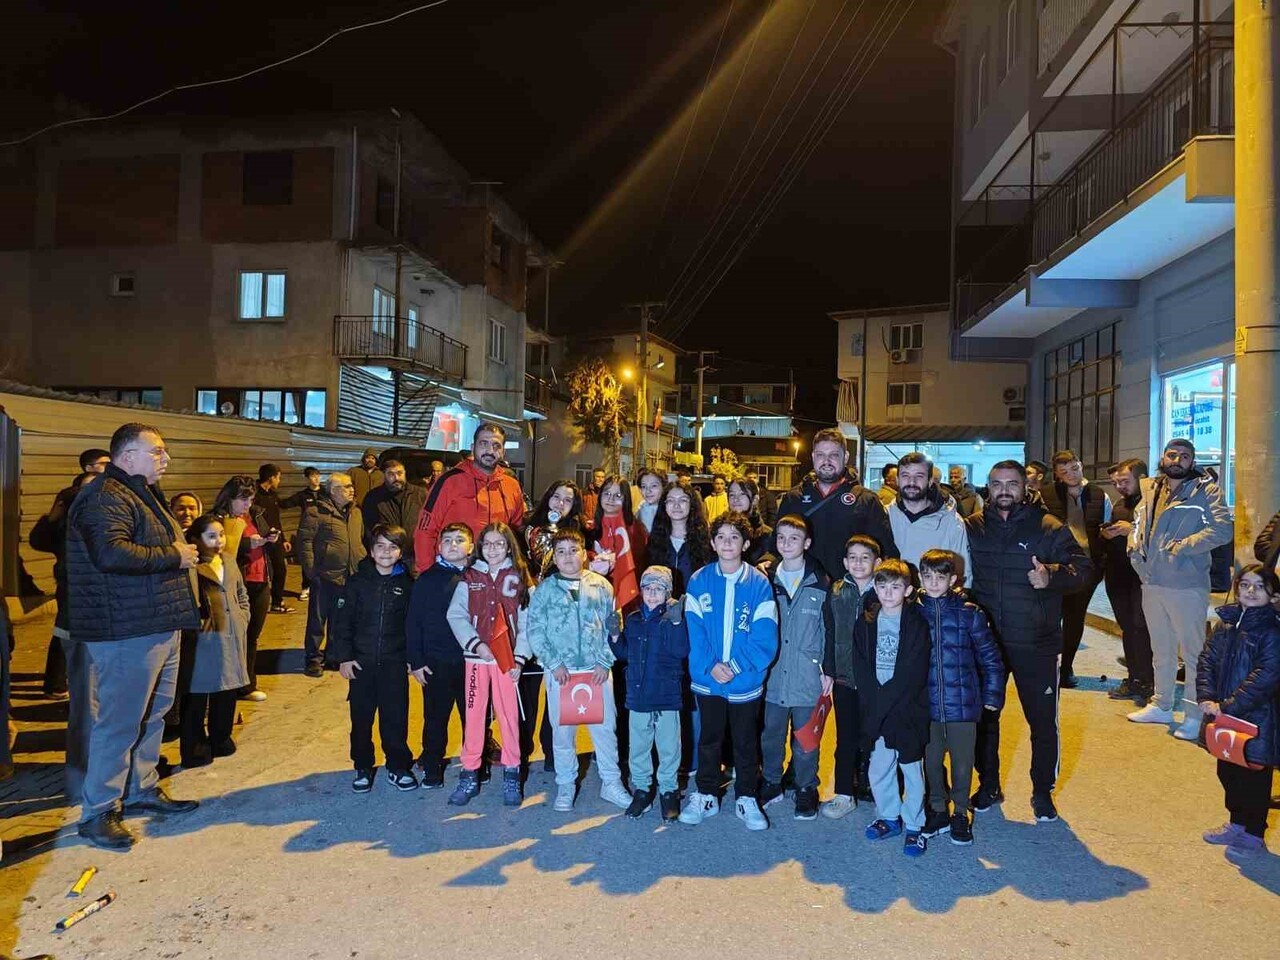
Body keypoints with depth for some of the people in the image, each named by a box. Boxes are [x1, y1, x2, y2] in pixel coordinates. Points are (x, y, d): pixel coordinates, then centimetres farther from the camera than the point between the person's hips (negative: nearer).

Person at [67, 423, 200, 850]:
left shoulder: (142, 494, 19)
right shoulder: (106, 497, -16)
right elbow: (111, 553, -31)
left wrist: (184, 548, 13)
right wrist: (173, 556, -21)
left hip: (158, 626, 11)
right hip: (128, 630, -11)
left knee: (152, 714, 19)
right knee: (120, 722, -2)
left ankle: (143, 789, 34)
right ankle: (98, 812, 10)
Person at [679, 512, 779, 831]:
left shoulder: (759, 583, -7)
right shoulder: (699, 581, -4)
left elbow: (765, 636, -10)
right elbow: (694, 630, -6)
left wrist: (737, 667, -18)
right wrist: (710, 666, -17)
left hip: (746, 681, -1)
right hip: (707, 680, 1)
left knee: (746, 742, 15)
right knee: (709, 739, 17)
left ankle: (746, 799, 31)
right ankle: (705, 796, 33)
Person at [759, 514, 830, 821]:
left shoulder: (820, 583, -2)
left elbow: (829, 628, 0)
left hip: (807, 676, -2)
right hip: (771, 675, 2)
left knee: (805, 737, 9)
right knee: (770, 733, 13)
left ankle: (806, 790, 27)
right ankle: (771, 783, 31)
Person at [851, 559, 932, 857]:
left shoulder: (917, 624, -8)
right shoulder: (866, 623, 3)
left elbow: (913, 674, -13)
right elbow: (861, 669, 1)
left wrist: (882, 701, -15)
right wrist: (873, 704, -10)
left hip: (909, 709, -3)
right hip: (876, 710, 4)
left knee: (912, 769, 8)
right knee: (878, 769, 11)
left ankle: (913, 826, 23)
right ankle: (889, 816, 31)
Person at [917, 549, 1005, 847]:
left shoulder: (969, 613, -7)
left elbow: (990, 658, 0)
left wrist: (992, 696, -1)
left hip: (963, 704, -1)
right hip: (926, 705, 2)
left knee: (962, 762, 10)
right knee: (931, 760, 13)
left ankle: (960, 814, 30)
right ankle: (938, 810, 33)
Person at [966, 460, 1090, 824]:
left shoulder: (1048, 528, -4)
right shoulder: (972, 527, 4)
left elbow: (1081, 566, -9)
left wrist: (1053, 575, -28)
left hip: (1036, 644, -2)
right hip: (984, 641, 2)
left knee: (1043, 721, 7)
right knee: (985, 717, 13)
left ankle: (1042, 793, 27)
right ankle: (988, 786, 31)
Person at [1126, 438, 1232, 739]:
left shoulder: (1206, 490, -7)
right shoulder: (1150, 490, 12)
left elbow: (1222, 528, -19)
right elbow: (1138, 524, 21)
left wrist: (1182, 546, -20)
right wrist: (1135, 548, 4)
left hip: (1187, 585, -6)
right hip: (1152, 583, 6)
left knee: (1193, 652, 1)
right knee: (1161, 651, 18)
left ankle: (1195, 715, 13)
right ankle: (1161, 706, 32)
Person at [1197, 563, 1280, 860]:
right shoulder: (1226, 622, 3)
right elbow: (1207, 660, 4)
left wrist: (1227, 706, -22)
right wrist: (1206, 697, -10)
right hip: (1225, 715, 6)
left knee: (1254, 777, 7)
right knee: (1227, 771, 19)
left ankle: (1254, 835, 23)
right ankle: (1237, 823, 38)